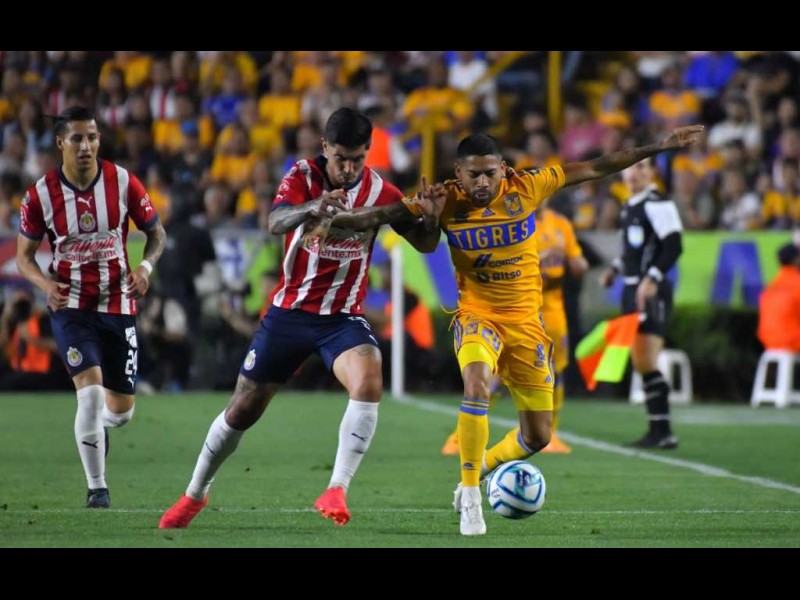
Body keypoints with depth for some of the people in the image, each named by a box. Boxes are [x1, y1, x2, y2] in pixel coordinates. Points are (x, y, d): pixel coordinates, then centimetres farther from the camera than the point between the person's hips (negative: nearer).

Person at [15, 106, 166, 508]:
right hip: (70, 306, -2)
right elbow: (24, 254, 3)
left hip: (118, 306, 2)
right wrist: (45, 283, -17)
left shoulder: (123, 182, -7)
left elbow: (156, 233, 6)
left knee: (122, 409, 9)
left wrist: (146, 266, -15)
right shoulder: (41, 194, -8)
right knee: (91, 392, -21)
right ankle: (97, 489, -10)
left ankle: (95, 428, 47)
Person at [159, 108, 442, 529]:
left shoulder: (378, 191, -7)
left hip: (344, 317, 0)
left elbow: (423, 242, -6)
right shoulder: (303, 176, -11)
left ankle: (337, 491, -27)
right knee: (243, 410, 7)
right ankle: (195, 495, 29)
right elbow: (275, 222, -29)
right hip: (289, 312, 0)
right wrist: (313, 207, -51)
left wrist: (425, 215, -30)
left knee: (368, 382, -31)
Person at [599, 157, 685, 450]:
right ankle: (657, 430, 15)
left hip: (651, 291, -10)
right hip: (631, 288, 10)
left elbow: (673, 246, -18)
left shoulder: (659, 205, -11)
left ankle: (662, 431, -11)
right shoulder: (630, 207, 17)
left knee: (647, 362, -13)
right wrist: (615, 268, 19)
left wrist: (652, 278, -25)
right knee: (640, 363, 10)